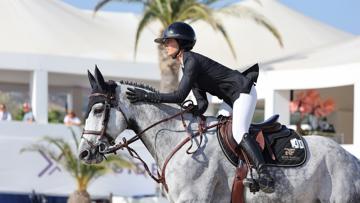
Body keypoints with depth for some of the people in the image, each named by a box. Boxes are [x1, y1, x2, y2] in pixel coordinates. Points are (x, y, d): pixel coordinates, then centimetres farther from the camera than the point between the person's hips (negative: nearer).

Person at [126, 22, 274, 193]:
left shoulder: (192, 61, -19)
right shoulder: (186, 64, 12)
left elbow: (179, 96, -28)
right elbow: (202, 103, 9)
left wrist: (147, 96, -26)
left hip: (244, 91, -11)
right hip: (232, 98, 11)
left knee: (238, 132, -26)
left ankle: (265, 176, -35)